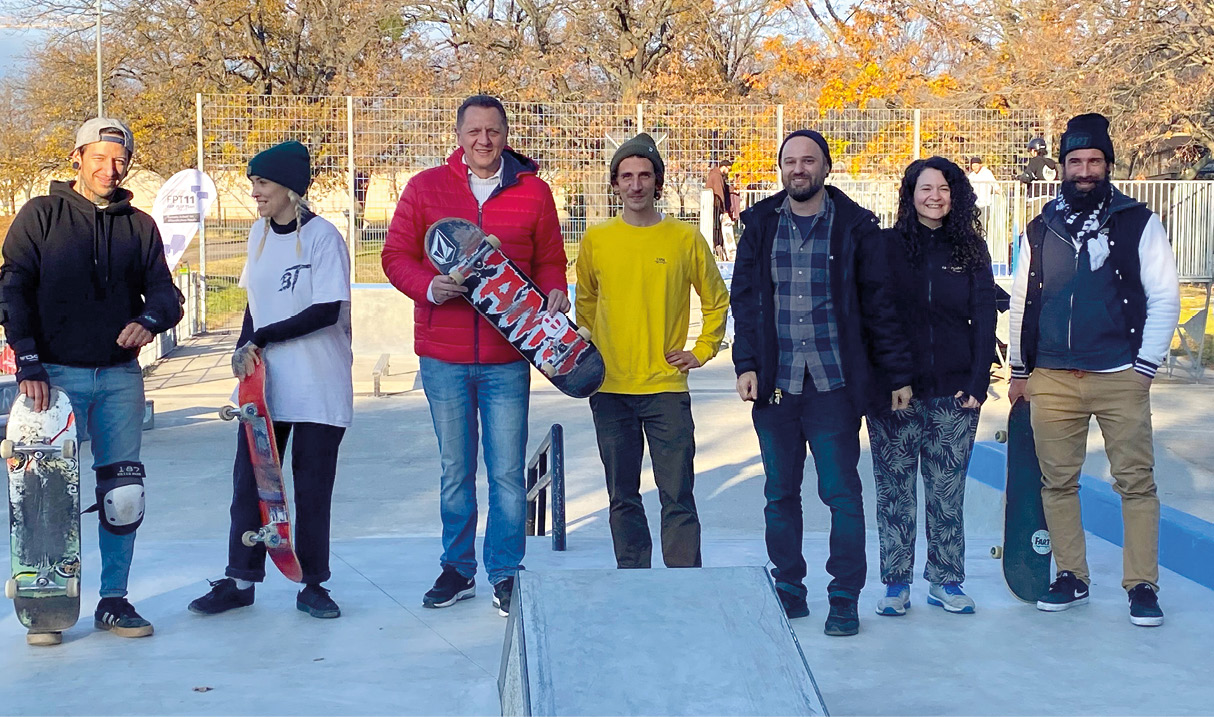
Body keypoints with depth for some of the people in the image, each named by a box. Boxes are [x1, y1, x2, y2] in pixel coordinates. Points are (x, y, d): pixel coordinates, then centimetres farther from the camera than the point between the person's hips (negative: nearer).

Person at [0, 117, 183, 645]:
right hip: (56, 373, -3)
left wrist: (151, 319, -18)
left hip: (119, 375, 3)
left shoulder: (138, 225, 12)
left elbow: (165, 291, 6)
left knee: (124, 495, 2)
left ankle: (114, 601, 14)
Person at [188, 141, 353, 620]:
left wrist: (260, 339, -12)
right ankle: (240, 581, 16)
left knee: (312, 489, 3)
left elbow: (326, 312, -16)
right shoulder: (259, 233, 10)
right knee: (249, 482, 6)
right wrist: (243, 350, -1)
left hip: (318, 387, -6)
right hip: (264, 381, 6)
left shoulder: (323, 236, -11)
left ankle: (312, 585, 15)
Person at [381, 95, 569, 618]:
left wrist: (554, 293, -11)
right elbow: (396, 256, 4)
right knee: (455, 472, 11)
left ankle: (506, 574, 16)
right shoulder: (425, 188, 5)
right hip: (443, 357, 1)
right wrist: (430, 286, -15)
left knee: (507, 473, 2)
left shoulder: (533, 191, 6)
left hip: (507, 357, -1)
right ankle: (457, 569, 24)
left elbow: (549, 260, 11)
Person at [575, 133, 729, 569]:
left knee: (677, 497, -3)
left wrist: (701, 352, 5)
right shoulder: (596, 240, 4)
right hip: (609, 388, 2)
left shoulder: (686, 238, 0)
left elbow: (717, 301, 12)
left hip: (666, 387, -2)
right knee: (622, 497, 9)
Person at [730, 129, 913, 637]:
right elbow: (744, 299, 9)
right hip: (774, 383, 3)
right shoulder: (761, 224, 9)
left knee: (842, 493, -1)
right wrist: (746, 363, -2)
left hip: (834, 384, -2)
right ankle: (788, 591, 20)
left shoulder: (855, 226, 3)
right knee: (780, 494, 9)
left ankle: (844, 599, 8)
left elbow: (879, 305, 3)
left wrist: (898, 374, 1)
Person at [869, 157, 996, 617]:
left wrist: (978, 382, -4)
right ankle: (896, 583, 12)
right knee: (894, 490, 3)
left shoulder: (971, 250, 6)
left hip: (954, 393, 1)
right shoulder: (888, 246, 2)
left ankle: (946, 581, 16)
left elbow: (984, 320, 5)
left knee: (948, 492, 5)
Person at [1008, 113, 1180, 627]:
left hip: (1121, 377, -3)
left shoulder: (1138, 223, 2)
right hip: (1051, 379, 3)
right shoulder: (1040, 230, 11)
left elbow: (1164, 298, 1)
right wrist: (1019, 369, 14)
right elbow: (1021, 303, 15)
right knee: (1057, 482, 6)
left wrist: (1145, 365, -4)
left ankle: (1141, 586, 5)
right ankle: (1071, 578, 17)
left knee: (1136, 482, -3)